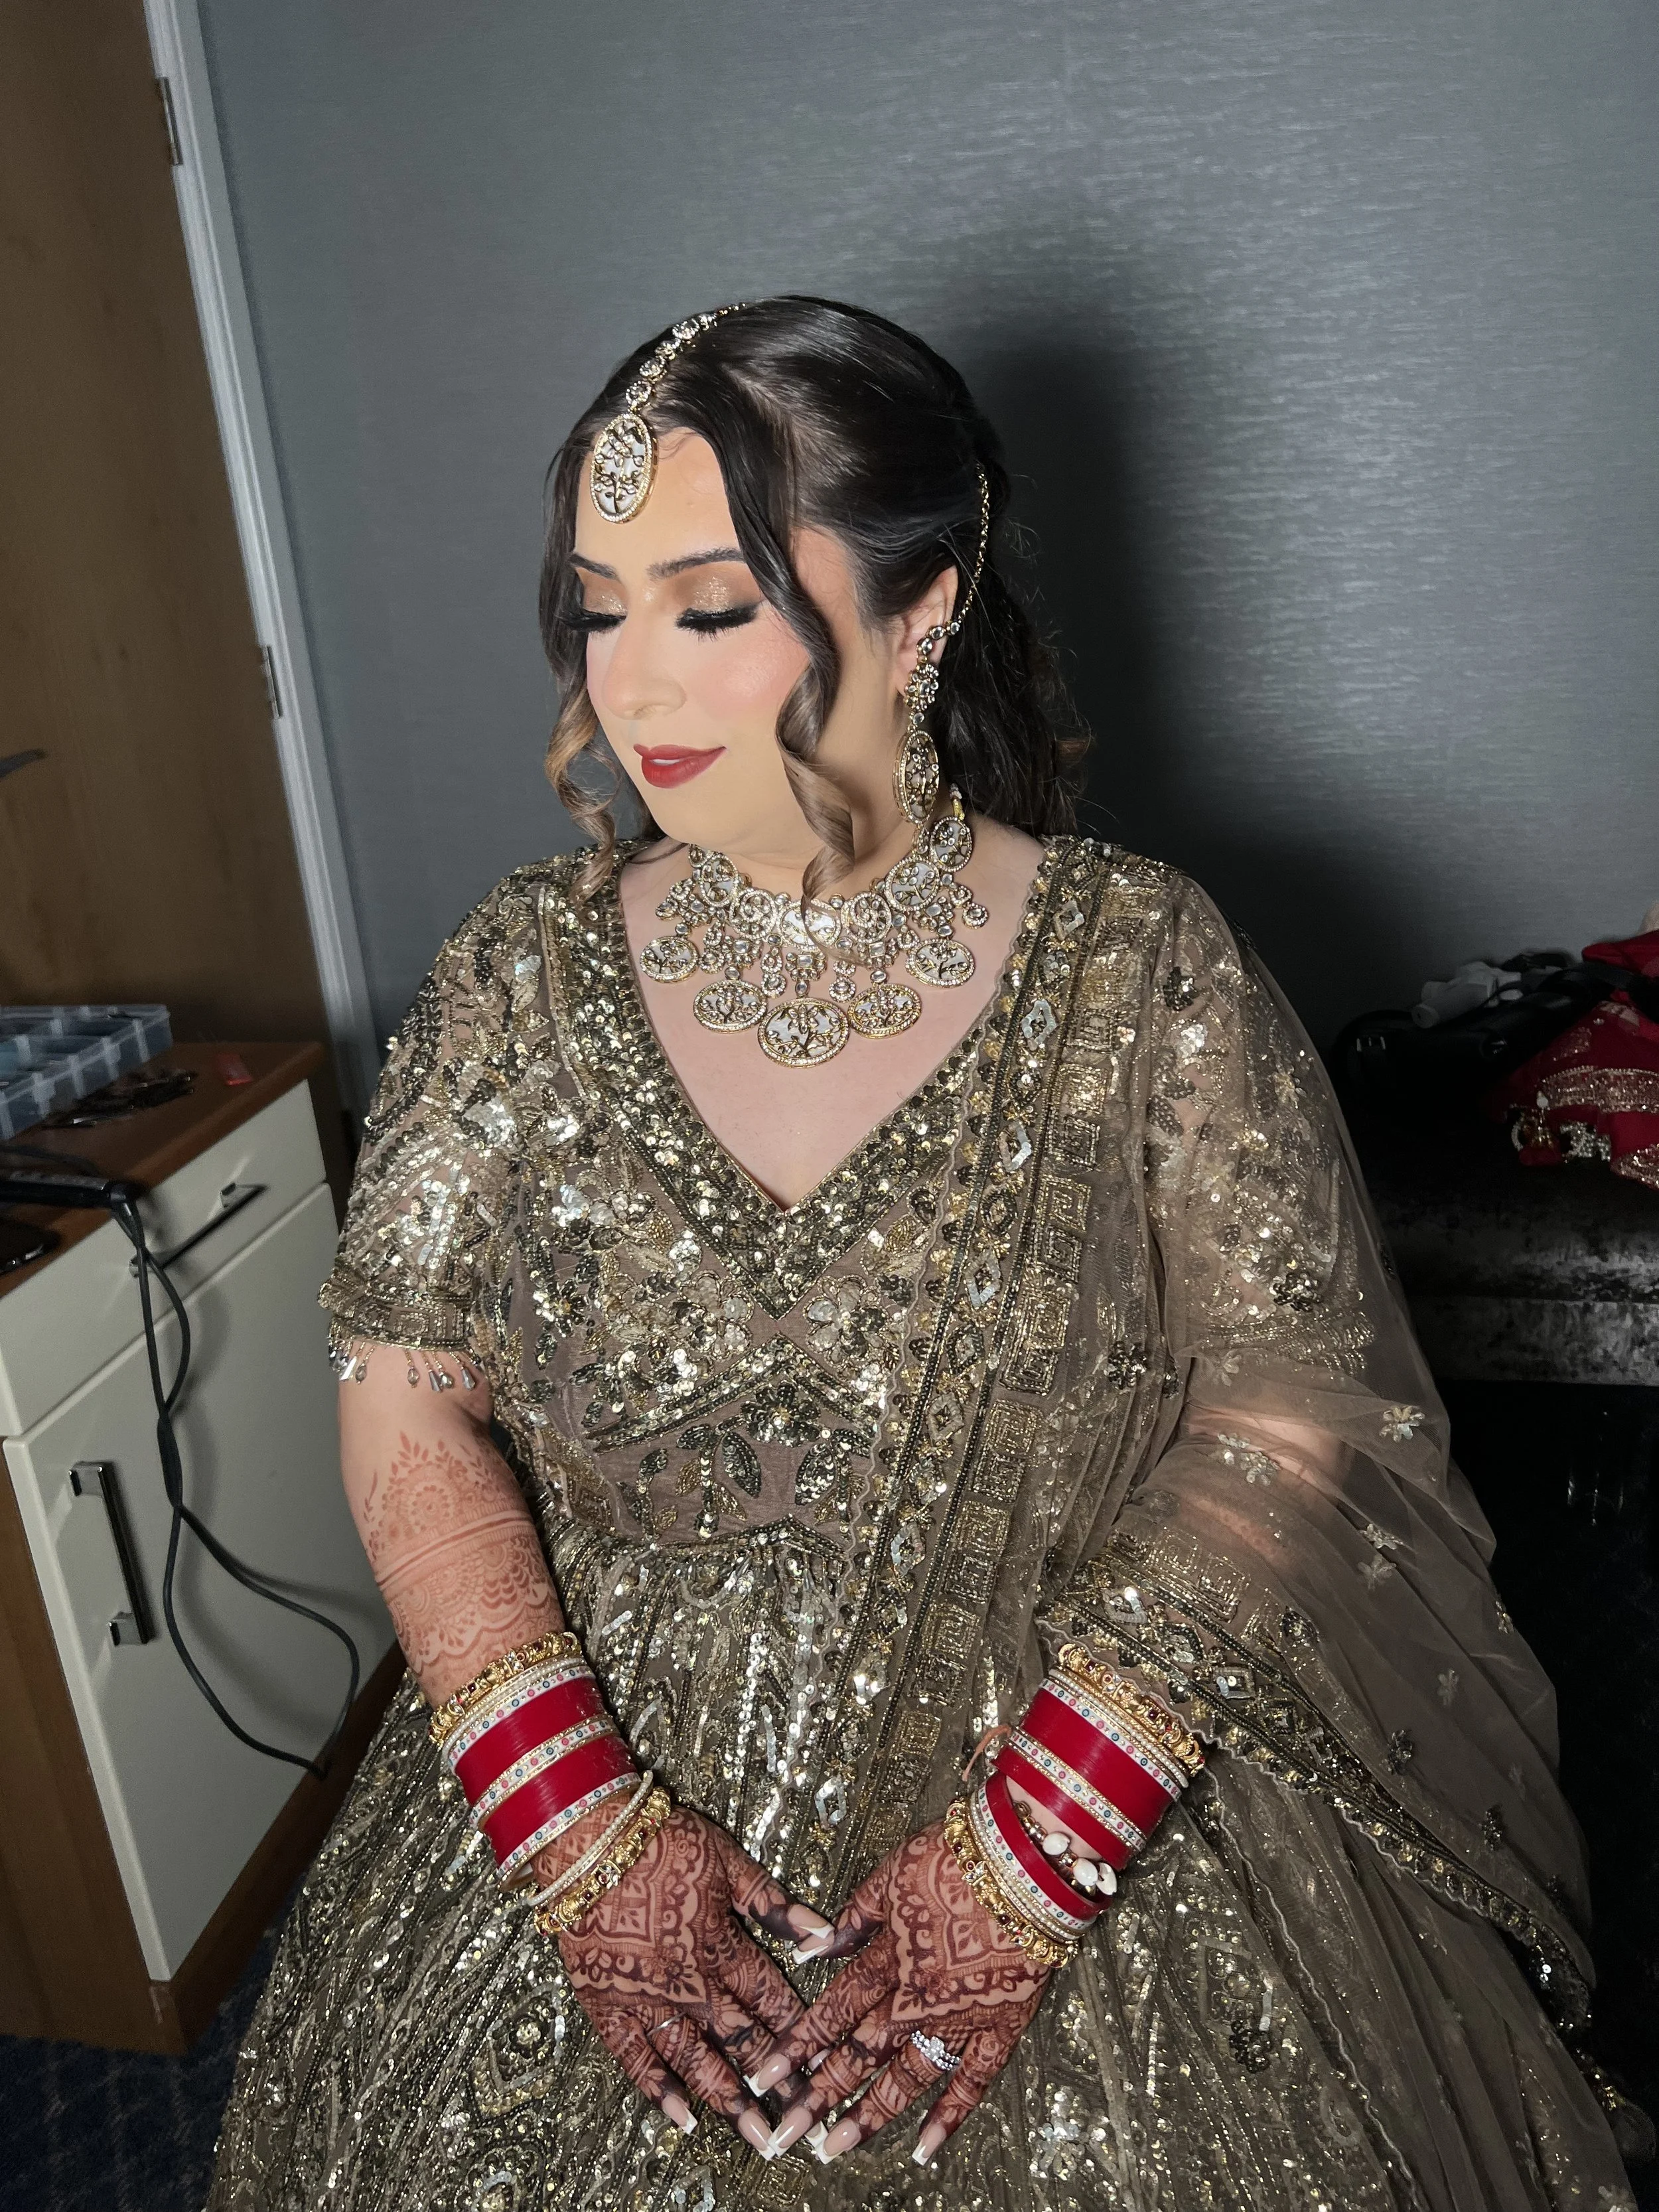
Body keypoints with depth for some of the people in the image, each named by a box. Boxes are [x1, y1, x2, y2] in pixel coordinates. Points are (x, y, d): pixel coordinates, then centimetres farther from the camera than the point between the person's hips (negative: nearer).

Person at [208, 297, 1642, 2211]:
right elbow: (409, 1402, -4)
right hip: (603, 1774, 2)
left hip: (1106, 1782, -1)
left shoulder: (1146, 970, -10)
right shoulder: (523, 976, -4)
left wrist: (1022, 1865, -17)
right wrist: (586, 1836, -13)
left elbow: (1281, 1426, -11)